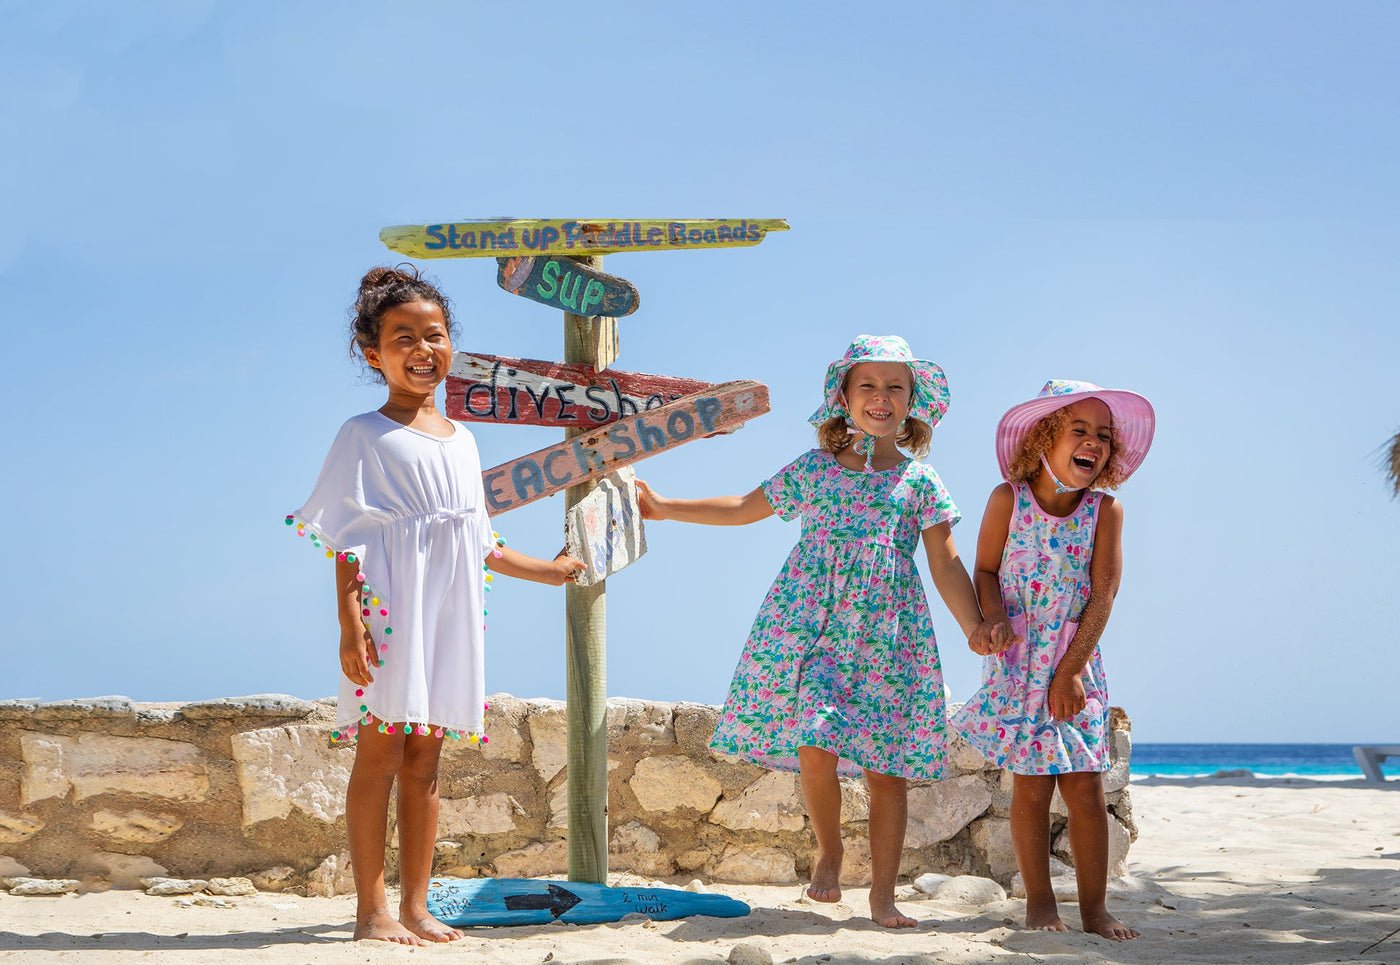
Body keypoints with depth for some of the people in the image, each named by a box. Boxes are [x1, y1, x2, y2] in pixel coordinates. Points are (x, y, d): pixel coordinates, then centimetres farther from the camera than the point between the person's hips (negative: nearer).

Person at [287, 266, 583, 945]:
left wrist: (546, 571, 28)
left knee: (424, 759, 8)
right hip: (388, 612, -6)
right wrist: (350, 624, -15)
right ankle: (372, 911, 0)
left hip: (448, 618, 6)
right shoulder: (364, 436, -2)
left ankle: (414, 906, 12)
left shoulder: (461, 441, 17)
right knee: (381, 754, -5)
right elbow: (348, 540, -7)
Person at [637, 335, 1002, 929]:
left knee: (888, 768, -1)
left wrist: (975, 626, -10)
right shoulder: (813, 469, 11)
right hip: (810, 628, 0)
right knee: (815, 748, -15)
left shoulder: (919, 480, 7)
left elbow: (945, 564, 3)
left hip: (888, 637, 0)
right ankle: (829, 850, 13)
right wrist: (665, 508, 20)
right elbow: (744, 509, 20)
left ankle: (883, 895, 10)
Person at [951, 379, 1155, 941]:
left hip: (1076, 660, 1)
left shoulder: (1104, 510, -7)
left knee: (1086, 786, -1)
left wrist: (1070, 670, -12)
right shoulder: (1008, 500, -7)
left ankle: (1094, 907, 9)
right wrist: (993, 619, -20)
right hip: (1017, 659, -1)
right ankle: (1039, 901, 14)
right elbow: (985, 569, 0)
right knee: (1032, 783, 1)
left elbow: (1102, 596, -8)